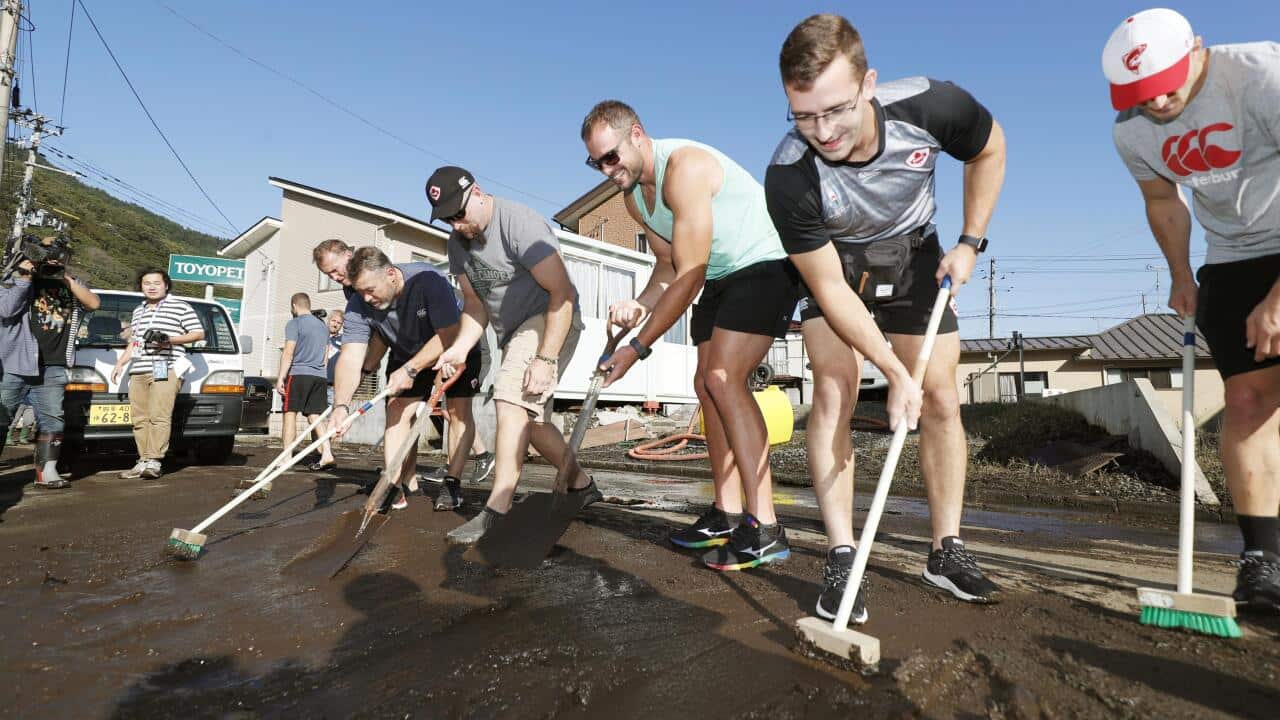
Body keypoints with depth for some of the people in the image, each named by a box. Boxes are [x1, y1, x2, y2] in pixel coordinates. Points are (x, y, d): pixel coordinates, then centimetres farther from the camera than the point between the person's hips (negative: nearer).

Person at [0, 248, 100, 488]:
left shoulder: (70, 285, 15)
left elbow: (94, 303, -2)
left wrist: (66, 278, -5)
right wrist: (23, 278, -8)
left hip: (52, 369, 2)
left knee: (52, 420, -1)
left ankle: (46, 471, 2)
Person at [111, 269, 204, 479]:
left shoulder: (180, 307, 5)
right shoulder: (139, 311, 27)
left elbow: (199, 333, 0)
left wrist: (170, 340, -11)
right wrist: (120, 364, 26)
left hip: (166, 370, -7)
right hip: (138, 371, 7)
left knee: (159, 416, -14)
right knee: (140, 419, 2)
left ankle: (153, 461, -16)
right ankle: (143, 461, 5)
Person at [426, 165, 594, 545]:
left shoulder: (519, 223, -21)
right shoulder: (458, 242, 5)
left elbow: (562, 293, -25)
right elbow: (475, 304, 8)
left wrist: (546, 359, -30)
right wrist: (460, 348, -11)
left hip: (551, 321, -9)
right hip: (514, 332, 9)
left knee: (511, 398, -25)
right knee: (531, 420, 11)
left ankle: (496, 512, -23)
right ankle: (582, 486, 28)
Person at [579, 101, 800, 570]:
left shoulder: (685, 167, -25)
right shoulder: (633, 197, 5)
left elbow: (689, 275, -28)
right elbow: (668, 266, 9)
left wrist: (637, 347, -26)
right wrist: (640, 304, -13)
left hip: (767, 264, -9)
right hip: (719, 277, 10)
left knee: (723, 378, -22)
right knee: (708, 384, 4)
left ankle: (764, 528, -19)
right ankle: (728, 514, 13)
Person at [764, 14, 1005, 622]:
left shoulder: (928, 105, -29)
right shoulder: (789, 176, -34)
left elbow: (989, 149, -4)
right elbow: (831, 290, -26)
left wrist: (969, 242, -10)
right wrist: (895, 372, -26)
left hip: (913, 255, 3)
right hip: (832, 265, -2)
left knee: (941, 398, -2)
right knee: (833, 392, -19)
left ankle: (947, 551, 12)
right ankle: (841, 558, -10)